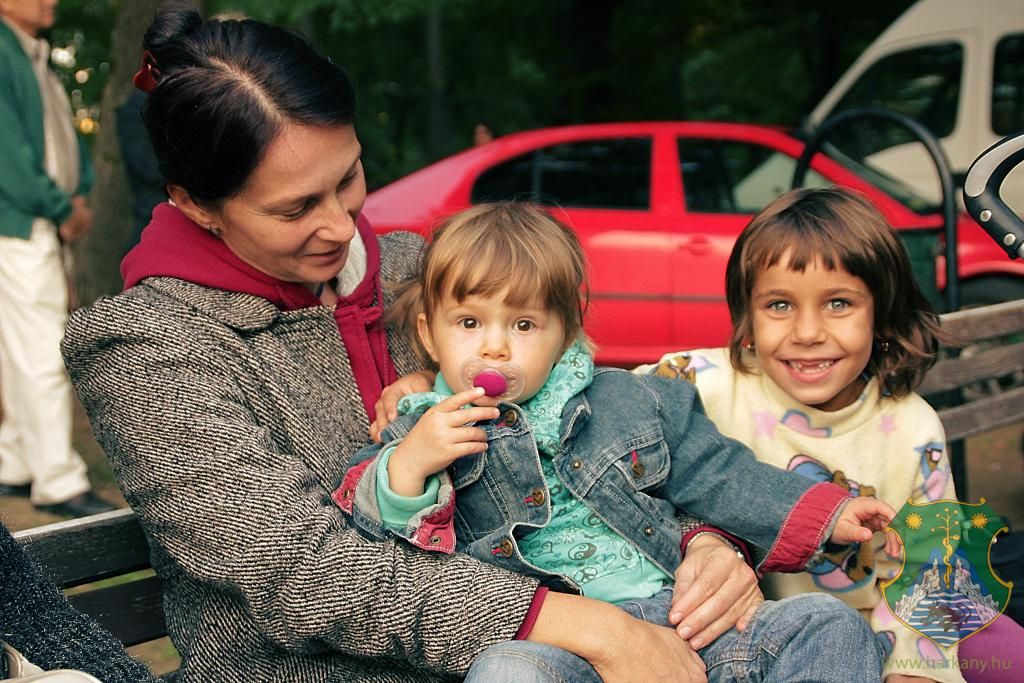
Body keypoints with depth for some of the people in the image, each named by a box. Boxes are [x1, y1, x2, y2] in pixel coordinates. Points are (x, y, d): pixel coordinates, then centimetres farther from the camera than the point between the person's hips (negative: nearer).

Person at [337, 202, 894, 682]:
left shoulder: (629, 400, 17)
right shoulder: (418, 438, 10)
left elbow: (717, 476, 21)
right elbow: (368, 536, -1)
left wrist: (828, 517, 15)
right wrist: (406, 469, -19)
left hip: (683, 613, 4)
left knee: (832, 624, -11)